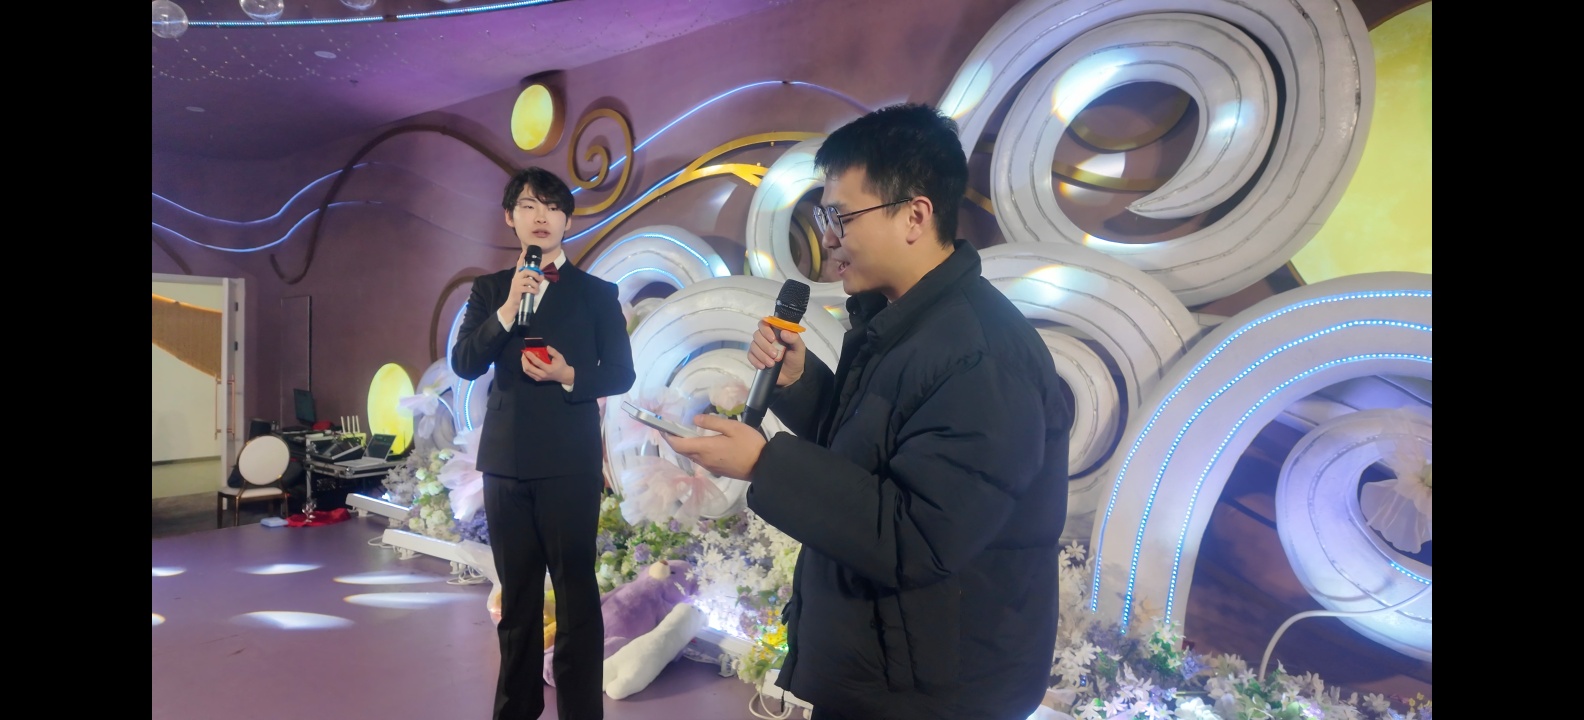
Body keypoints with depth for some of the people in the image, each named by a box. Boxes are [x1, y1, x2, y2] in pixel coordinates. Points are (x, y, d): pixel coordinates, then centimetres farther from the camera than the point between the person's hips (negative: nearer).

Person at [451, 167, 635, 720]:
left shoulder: (597, 292, 2)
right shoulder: (489, 290, 10)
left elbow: (620, 373, 1)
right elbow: (464, 364, -2)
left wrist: (570, 377, -17)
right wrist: (508, 308, -15)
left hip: (570, 461, -3)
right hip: (506, 460, 4)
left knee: (576, 591, 0)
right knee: (516, 595, 15)